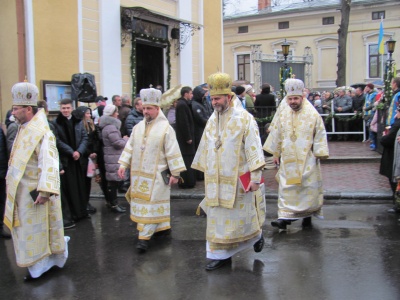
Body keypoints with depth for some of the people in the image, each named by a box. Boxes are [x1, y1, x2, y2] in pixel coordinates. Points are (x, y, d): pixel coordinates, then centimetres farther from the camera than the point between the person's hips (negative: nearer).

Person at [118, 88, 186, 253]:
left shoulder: (165, 128, -10)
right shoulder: (138, 127, 7)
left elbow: (173, 152, -10)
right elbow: (130, 147, 11)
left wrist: (175, 173, -11)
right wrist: (123, 165, 3)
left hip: (156, 175, -6)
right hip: (139, 174, 7)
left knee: (151, 204, -4)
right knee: (142, 202, 14)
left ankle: (144, 237, 0)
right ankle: (163, 227, 30)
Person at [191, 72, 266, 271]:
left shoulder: (244, 118, -11)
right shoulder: (213, 119, 8)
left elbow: (254, 149, -14)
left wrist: (255, 178, -17)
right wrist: (206, 171, 18)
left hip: (238, 179, -5)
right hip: (216, 180, 6)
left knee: (242, 216, 5)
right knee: (217, 218, 8)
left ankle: (257, 234, 35)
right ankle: (221, 254, 18)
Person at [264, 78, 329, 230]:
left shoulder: (313, 114, -6)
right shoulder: (282, 114, 2)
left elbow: (320, 135, -2)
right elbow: (276, 135, 9)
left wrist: (319, 154, -5)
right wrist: (275, 153, 10)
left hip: (307, 159, -2)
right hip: (288, 159, 2)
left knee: (309, 186, 5)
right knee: (286, 188, -1)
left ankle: (307, 215, 20)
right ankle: (285, 216, 0)